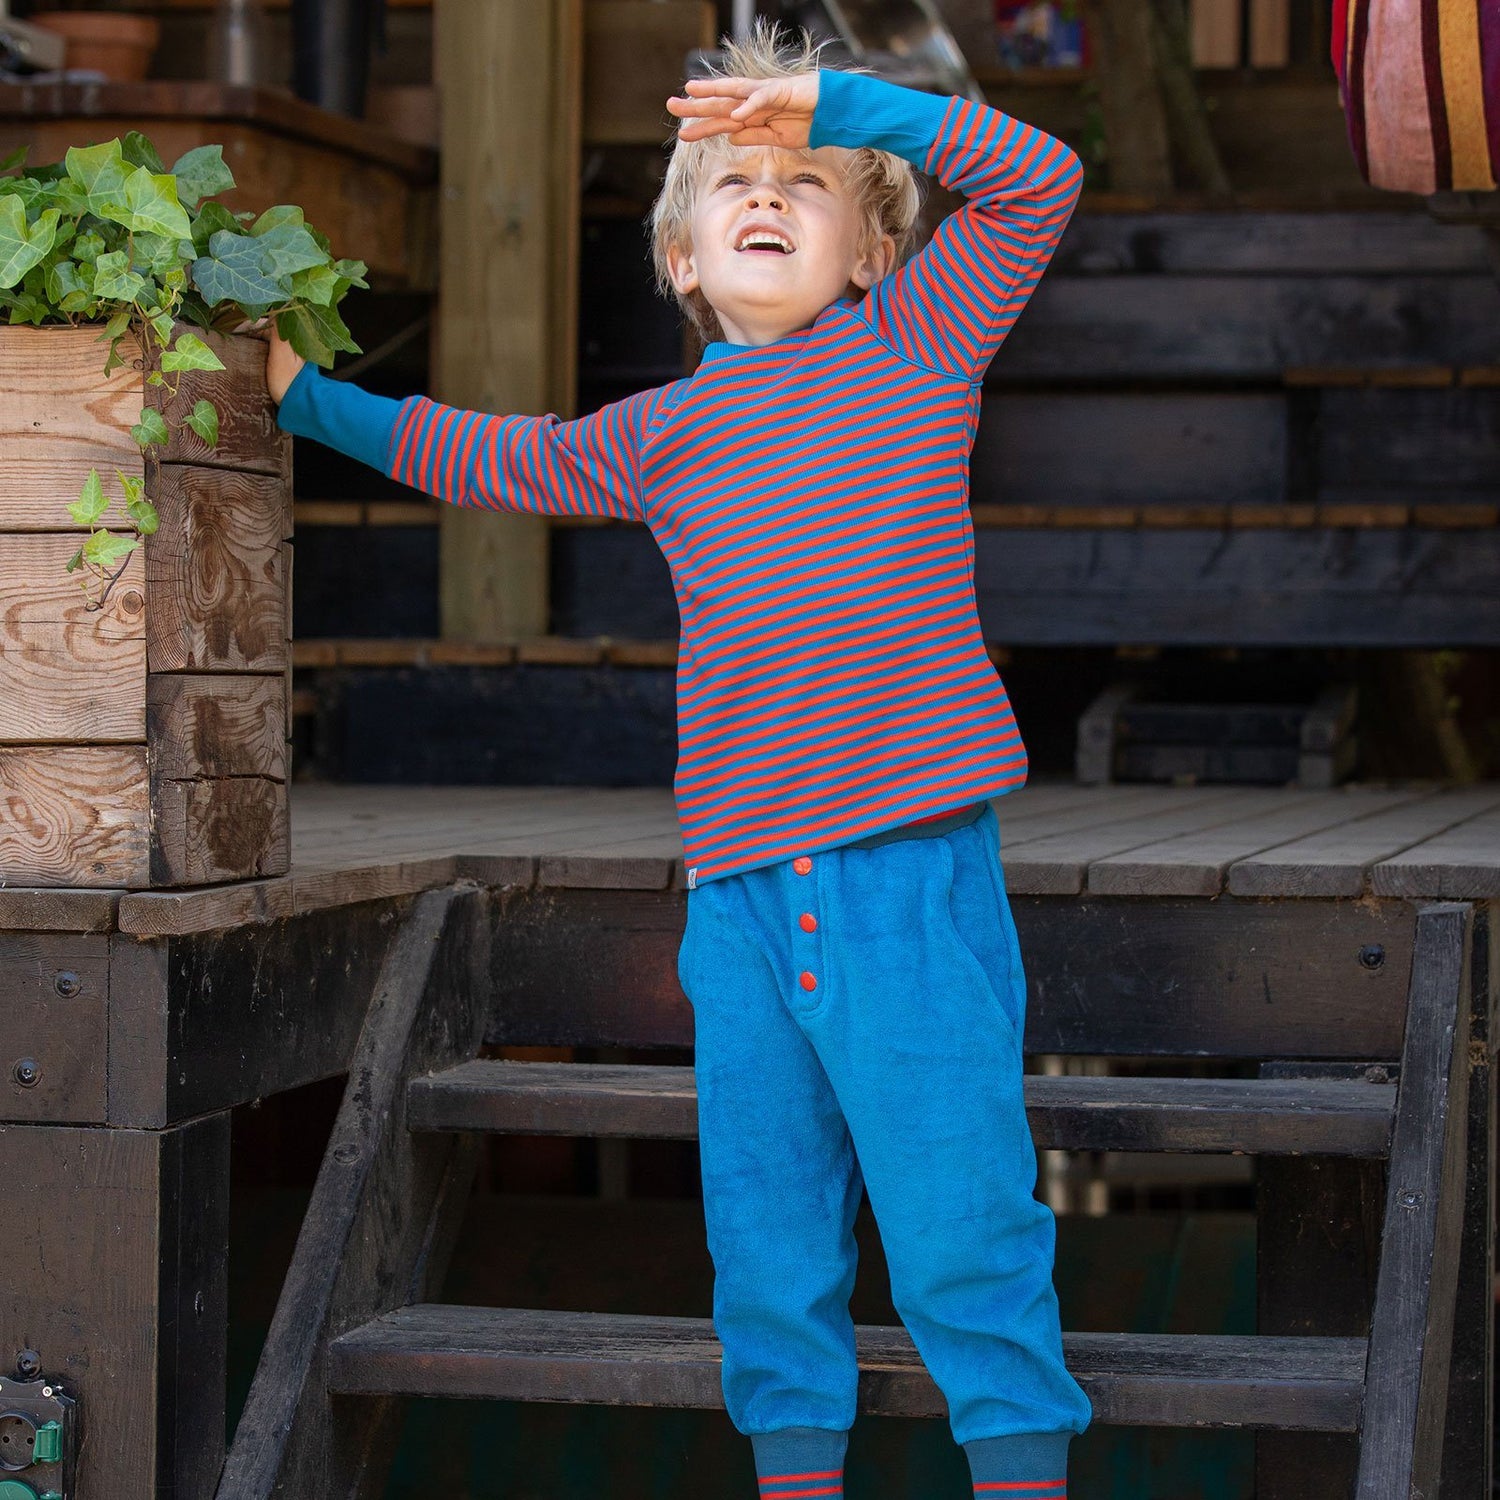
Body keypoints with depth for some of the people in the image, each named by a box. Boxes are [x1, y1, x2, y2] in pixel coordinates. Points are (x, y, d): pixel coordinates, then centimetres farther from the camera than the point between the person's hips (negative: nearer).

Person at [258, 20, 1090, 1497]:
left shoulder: (914, 340, 7)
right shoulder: (659, 434, 17)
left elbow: (1036, 177, -2)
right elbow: (485, 458, 32)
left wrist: (834, 100, -2)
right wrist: (310, 398, 37)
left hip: (912, 869, -4)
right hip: (739, 881, 5)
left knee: (958, 1200, -5)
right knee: (766, 1221, 9)